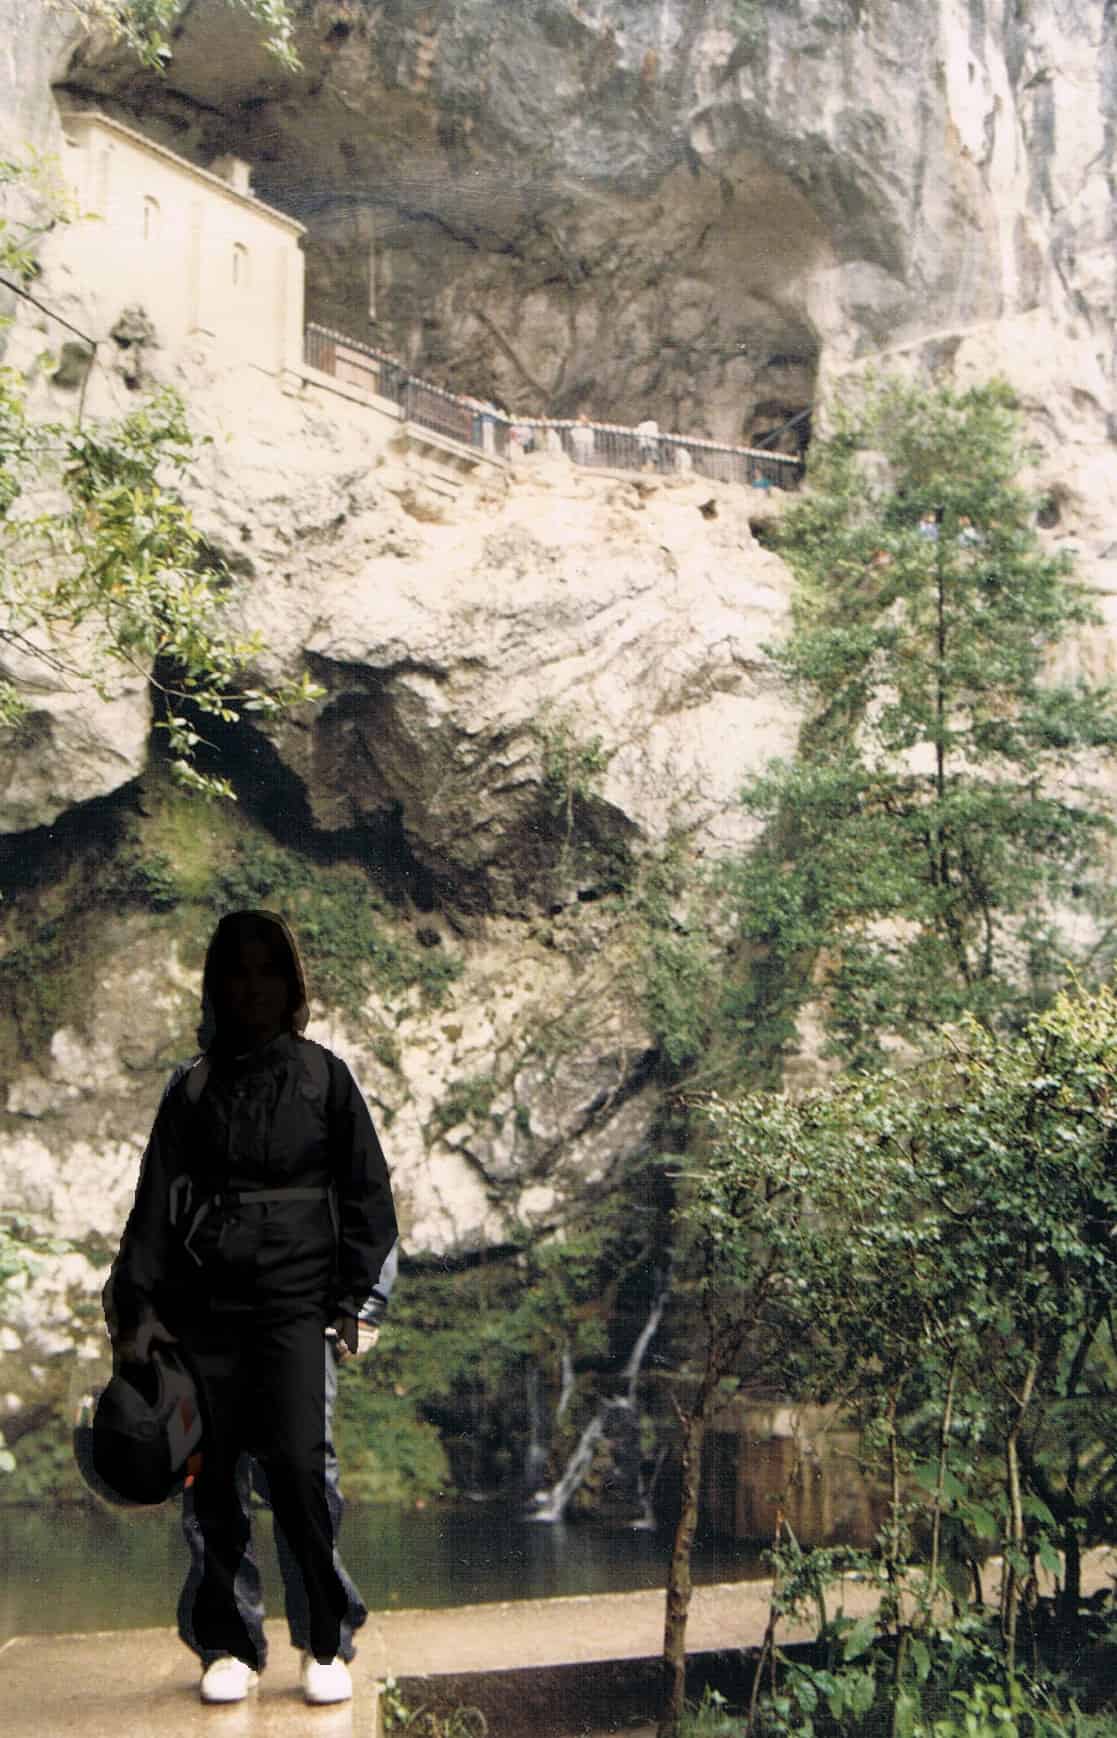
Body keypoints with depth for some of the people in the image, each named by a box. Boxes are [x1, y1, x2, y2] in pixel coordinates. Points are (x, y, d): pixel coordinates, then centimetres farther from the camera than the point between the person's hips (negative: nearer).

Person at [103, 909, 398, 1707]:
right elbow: (156, 1200, 8)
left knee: (297, 1467, -10)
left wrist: (357, 1302, 0)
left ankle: (327, 1644, 6)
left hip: (295, 1303, -2)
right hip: (201, 1305, 2)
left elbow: (367, 1194, 7)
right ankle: (229, 1646, 18)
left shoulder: (324, 1076, 8)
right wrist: (137, 1308, 0)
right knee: (213, 1481, 3)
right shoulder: (192, 1087, 12)